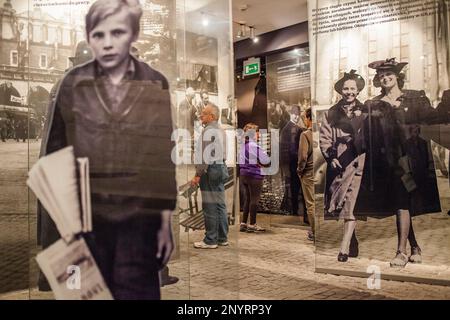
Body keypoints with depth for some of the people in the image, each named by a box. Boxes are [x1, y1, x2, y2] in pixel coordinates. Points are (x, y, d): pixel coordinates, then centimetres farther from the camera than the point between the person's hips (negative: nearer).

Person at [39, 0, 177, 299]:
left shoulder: (156, 85, -3)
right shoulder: (72, 84, -1)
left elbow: (168, 157, -2)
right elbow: (54, 152, 4)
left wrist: (167, 222, -2)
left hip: (140, 217, -1)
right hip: (86, 214, 2)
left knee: (136, 292, 9)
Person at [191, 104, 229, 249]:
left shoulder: (209, 131, -13)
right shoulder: (220, 130, 18)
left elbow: (205, 155, -19)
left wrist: (198, 175, -18)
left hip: (210, 171, -10)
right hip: (221, 168, 10)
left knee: (210, 206, -6)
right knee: (220, 204, 11)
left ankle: (210, 240, -1)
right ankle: (222, 238, 17)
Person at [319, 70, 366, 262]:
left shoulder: (365, 112, 5)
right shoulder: (332, 113, 9)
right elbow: (324, 138, 7)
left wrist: (363, 158, -9)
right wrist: (331, 157, -5)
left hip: (357, 163, -2)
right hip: (337, 165, 2)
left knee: (351, 205, -11)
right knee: (339, 205, 7)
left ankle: (344, 249, -10)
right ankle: (352, 245, 24)